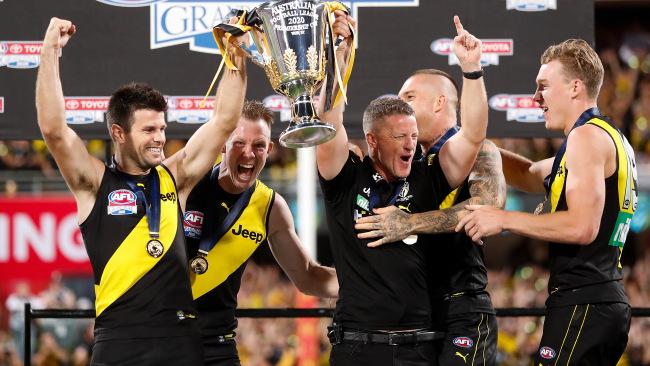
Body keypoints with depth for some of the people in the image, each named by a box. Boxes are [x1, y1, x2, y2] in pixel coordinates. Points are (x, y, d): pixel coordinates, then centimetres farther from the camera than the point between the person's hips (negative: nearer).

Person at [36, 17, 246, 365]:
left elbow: (224, 121, 13)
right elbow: (53, 129, -10)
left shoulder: (174, 177, 13)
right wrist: (50, 51, -12)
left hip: (181, 337, 3)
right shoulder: (95, 183, 3)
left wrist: (237, 59, 5)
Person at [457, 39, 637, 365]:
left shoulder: (587, 135, -10)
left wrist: (503, 220, -13)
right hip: (609, 302, 10)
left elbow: (582, 226, -20)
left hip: (582, 302, -10)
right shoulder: (611, 137, 22)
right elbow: (531, 176, 33)